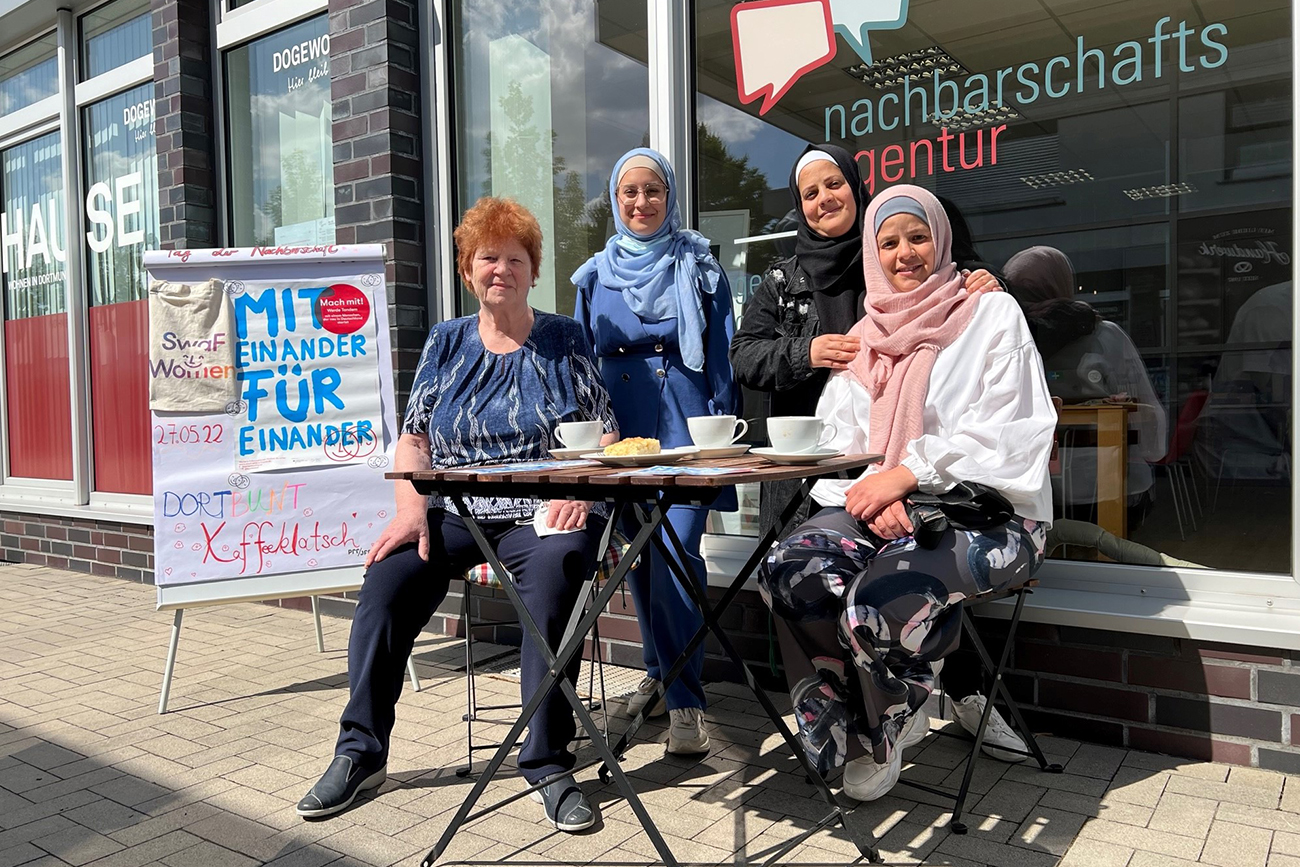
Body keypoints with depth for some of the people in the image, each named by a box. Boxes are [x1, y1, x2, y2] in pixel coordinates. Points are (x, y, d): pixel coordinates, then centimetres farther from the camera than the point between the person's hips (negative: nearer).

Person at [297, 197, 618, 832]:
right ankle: (360, 751, -6)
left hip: (542, 516, -2)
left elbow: (607, 436, 3)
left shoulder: (565, 341, 7)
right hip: (456, 513, 3)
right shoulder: (446, 343, 14)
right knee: (388, 574, -24)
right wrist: (411, 510, -7)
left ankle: (548, 765, -21)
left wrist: (579, 491, -16)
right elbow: (414, 438, 10)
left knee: (553, 577, -34)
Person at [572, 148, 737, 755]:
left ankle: (684, 700, -7)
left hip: (685, 423, -4)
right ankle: (658, 672, 28)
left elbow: (721, 356, 3)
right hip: (619, 426, 4)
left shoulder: (698, 265, 5)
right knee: (637, 554, 10)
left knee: (675, 550, -15)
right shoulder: (596, 274, 13)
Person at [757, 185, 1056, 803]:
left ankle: (879, 730, 2)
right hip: (877, 509, 4)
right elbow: (839, 440, 9)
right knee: (787, 571, -25)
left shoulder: (992, 315, 7)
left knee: (882, 597, -33)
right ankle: (874, 718, -2)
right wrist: (873, 492, -12)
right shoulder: (865, 338, 20)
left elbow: (1004, 432, -6)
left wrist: (908, 473, -17)